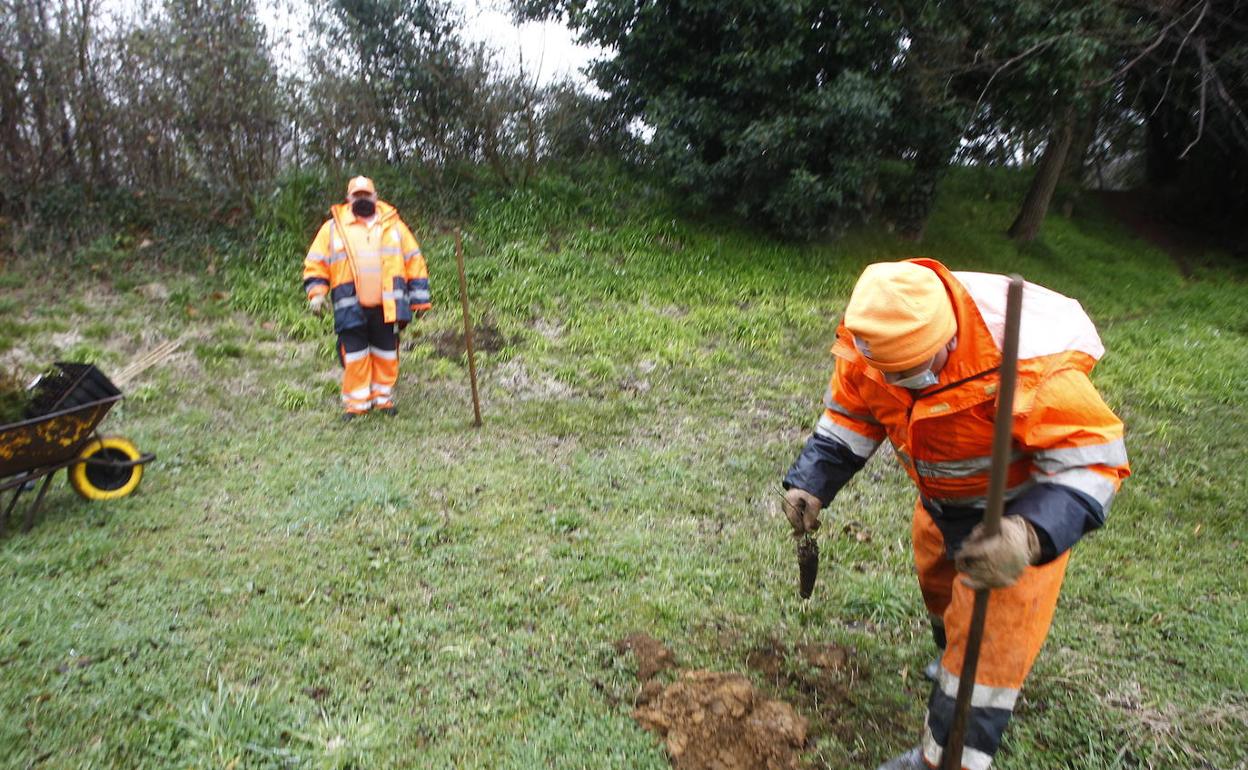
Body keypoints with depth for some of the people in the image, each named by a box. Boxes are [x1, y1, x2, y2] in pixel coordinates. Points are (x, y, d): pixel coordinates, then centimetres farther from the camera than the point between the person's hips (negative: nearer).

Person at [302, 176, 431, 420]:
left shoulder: (393, 225, 10)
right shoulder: (333, 227, 9)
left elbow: (415, 262, 10)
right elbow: (316, 263, 9)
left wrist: (419, 299, 6)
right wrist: (316, 293, -7)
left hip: (388, 306, 1)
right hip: (351, 307, -1)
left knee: (386, 354, 8)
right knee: (354, 356, 0)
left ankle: (383, 398, 22)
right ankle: (356, 403, 11)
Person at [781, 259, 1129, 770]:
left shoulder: (1032, 365, -42)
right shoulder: (871, 345, -24)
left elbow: (1094, 459, -35)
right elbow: (848, 419, -9)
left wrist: (1032, 534, -52)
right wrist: (808, 483, -22)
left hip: (1020, 511, -6)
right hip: (940, 499, 6)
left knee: (988, 646, 0)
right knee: (938, 586, 30)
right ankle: (953, 659, 62)